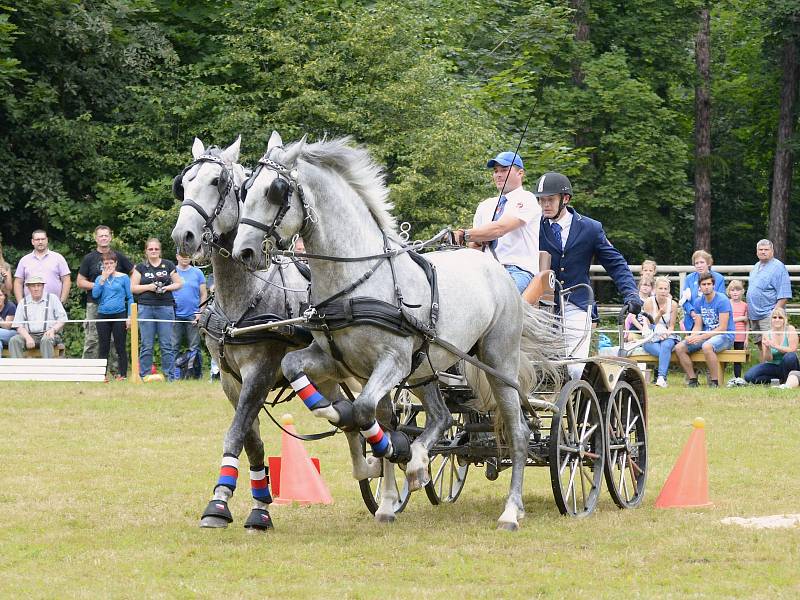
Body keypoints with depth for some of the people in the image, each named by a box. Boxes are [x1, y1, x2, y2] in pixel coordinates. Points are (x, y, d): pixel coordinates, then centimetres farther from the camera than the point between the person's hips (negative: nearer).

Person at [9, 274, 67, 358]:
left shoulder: (52, 298, 10)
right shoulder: (23, 303, 15)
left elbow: (62, 319, 7)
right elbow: (19, 326, 8)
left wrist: (53, 330, -13)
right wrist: (28, 338, -11)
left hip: (48, 334, -2)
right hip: (30, 335, 2)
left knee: (46, 340, -37)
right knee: (14, 340, -26)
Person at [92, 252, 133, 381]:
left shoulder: (123, 278, 2)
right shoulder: (99, 278, 10)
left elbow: (130, 298, 2)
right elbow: (95, 294, -5)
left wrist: (129, 317, -5)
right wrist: (103, 278, -7)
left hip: (119, 315, -3)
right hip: (103, 315, 3)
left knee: (120, 346, -1)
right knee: (103, 347, 5)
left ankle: (122, 374, 3)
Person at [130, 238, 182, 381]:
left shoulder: (168, 266, 10)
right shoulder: (140, 267, 8)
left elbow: (178, 283, 12)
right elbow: (133, 288, 5)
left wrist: (167, 287, -6)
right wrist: (149, 287, -9)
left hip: (165, 307, 0)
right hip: (146, 308, 0)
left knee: (166, 344, -2)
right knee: (147, 345, 0)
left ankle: (169, 375, 2)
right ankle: (144, 375, 4)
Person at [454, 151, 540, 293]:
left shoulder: (526, 200, 0)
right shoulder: (485, 206, 23)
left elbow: (499, 229, -16)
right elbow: (473, 247, 22)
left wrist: (463, 235, -24)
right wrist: (479, 241, -3)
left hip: (518, 271, -6)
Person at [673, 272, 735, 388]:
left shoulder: (722, 300, -13)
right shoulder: (699, 302, 8)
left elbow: (722, 328, -17)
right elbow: (698, 326, 10)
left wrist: (701, 337, -23)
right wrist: (691, 337, -14)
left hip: (725, 336, -7)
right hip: (706, 335, 7)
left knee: (706, 346, -39)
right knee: (679, 348, -10)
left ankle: (715, 382, -28)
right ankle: (693, 380, -4)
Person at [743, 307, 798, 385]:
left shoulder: (790, 330, -9)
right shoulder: (766, 334, -3)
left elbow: (792, 350, -21)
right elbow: (768, 359, -8)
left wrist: (775, 346, -31)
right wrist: (767, 348, -29)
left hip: (787, 366, -2)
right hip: (773, 366, 2)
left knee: (790, 356, -38)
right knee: (749, 376, -20)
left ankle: (787, 381, -13)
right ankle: (778, 380, -8)